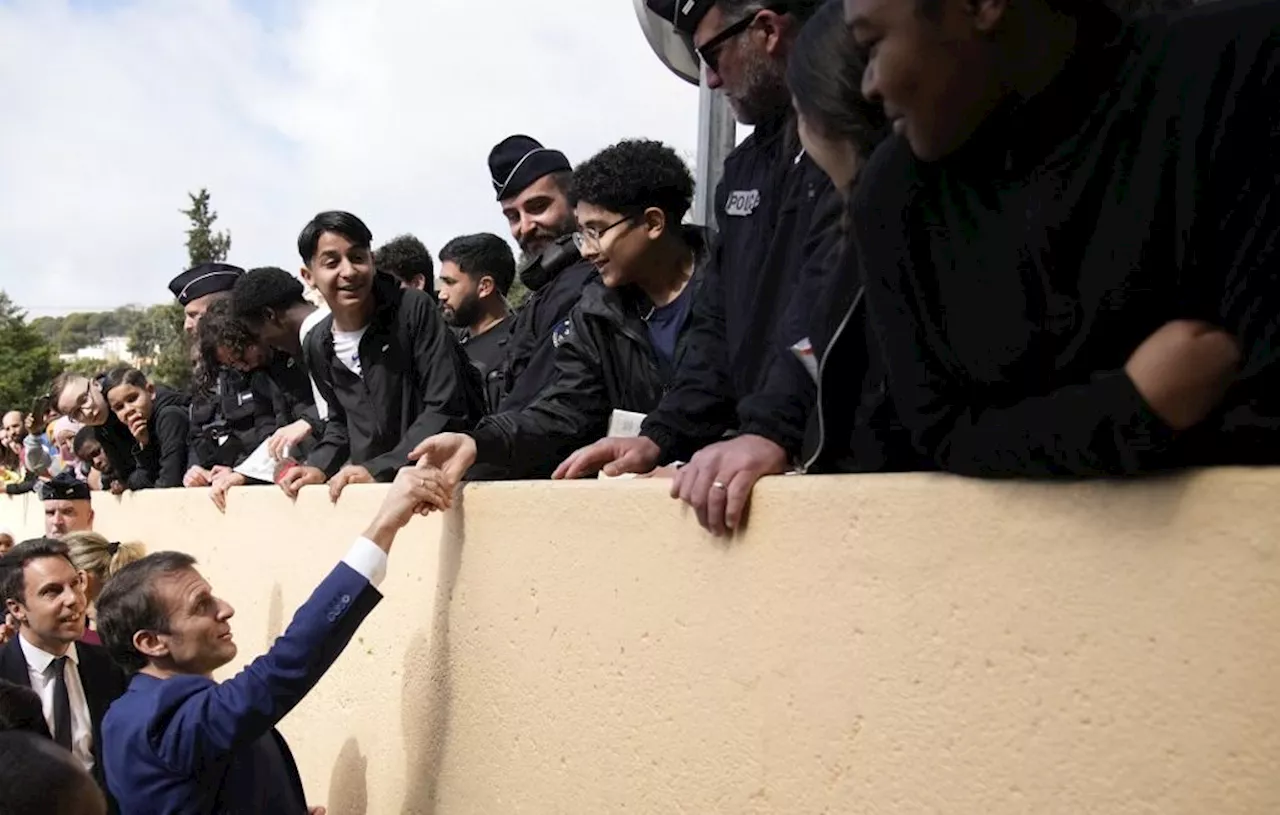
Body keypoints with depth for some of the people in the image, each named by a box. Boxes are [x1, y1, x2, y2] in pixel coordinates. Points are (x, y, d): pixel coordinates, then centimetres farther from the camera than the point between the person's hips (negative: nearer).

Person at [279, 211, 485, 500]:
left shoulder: (414, 310, -11)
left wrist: (378, 469, -20)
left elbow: (446, 409, -15)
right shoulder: (317, 346, 6)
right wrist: (319, 467, 1)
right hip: (367, 487, 4)